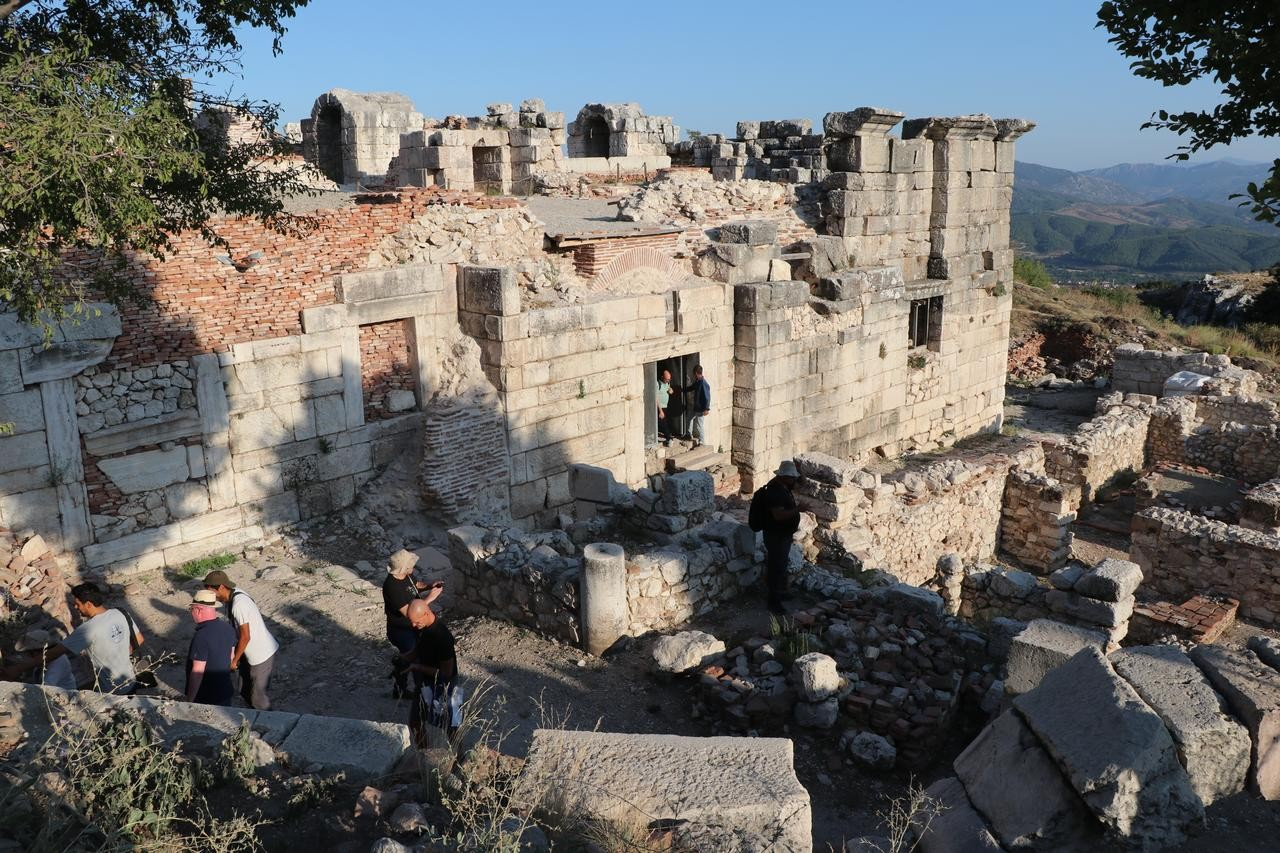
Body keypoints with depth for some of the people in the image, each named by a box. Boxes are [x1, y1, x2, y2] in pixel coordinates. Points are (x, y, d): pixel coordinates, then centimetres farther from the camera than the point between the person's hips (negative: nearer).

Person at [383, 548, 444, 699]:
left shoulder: (406, 575, -8)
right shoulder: (392, 587, -34)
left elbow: (417, 585, 14)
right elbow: (407, 612, -35)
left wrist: (429, 586, -7)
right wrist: (429, 598, -33)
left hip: (411, 627, 9)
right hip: (400, 631, -9)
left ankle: (399, 691, 47)